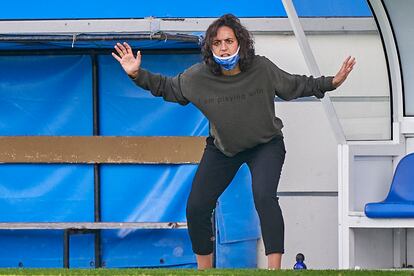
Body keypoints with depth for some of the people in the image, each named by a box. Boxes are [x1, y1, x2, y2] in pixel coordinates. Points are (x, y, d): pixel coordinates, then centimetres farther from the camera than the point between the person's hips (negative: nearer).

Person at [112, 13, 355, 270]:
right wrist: (138, 75, -14)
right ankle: (204, 270, 18)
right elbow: (166, 87, -1)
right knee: (196, 208, -3)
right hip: (222, 148, 3)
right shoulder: (199, 77, -18)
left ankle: (275, 269, -24)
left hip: (266, 145, -3)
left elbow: (295, 85, -3)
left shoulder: (262, 69, -20)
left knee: (264, 196, -28)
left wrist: (331, 82, -11)